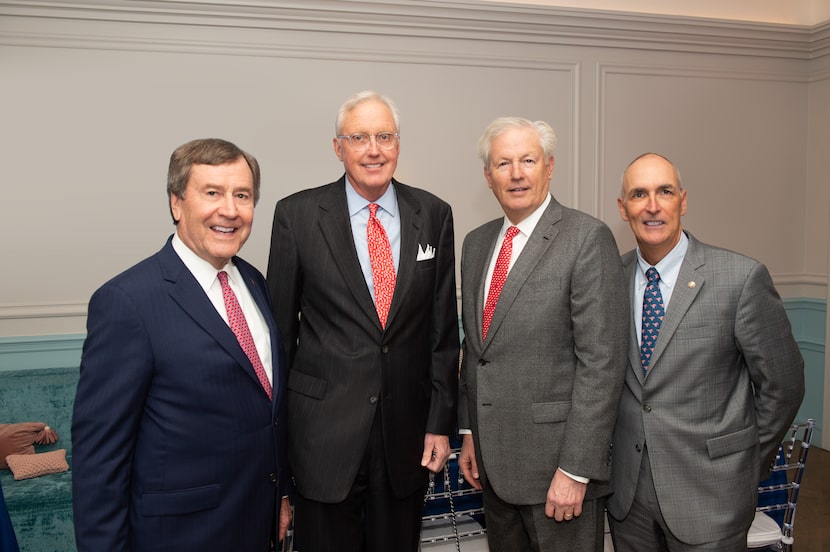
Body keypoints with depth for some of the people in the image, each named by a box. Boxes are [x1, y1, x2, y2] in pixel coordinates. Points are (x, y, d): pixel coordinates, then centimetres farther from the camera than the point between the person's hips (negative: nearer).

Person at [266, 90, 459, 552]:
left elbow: (444, 327, 2)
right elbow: (280, 327, -1)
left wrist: (441, 422, 1)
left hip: (406, 431, 2)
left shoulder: (433, 215, 0)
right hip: (324, 428, -2)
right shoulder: (296, 215, -6)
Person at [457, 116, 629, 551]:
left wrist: (575, 470, -17)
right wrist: (470, 432, 12)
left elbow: (601, 361, -16)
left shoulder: (587, 238, -12)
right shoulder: (476, 243, 9)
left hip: (558, 459, -6)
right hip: (493, 459, 6)